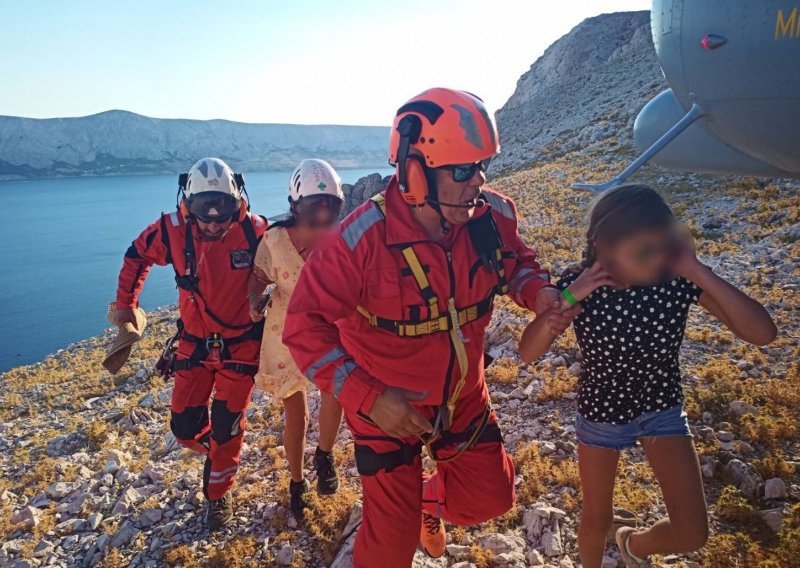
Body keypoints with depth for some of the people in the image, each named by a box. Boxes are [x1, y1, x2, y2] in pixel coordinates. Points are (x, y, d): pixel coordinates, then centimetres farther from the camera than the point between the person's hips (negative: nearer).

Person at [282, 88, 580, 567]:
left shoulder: (494, 216, -15)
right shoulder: (363, 239, -30)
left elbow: (515, 262, 6)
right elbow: (305, 324, -25)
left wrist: (539, 292, -17)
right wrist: (366, 397, -32)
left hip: (463, 396, 5)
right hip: (388, 406, -4)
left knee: (491, 497, 18)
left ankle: (429, 497, 51)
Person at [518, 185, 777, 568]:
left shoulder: (677, 278, -24)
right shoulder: (579, 284, -25)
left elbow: (763, 333, -28)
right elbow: (527, 353, -22)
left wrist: (697, 270, -35)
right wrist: (568, 299, -36)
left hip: (663, 409, 1)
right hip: (601, 413, -1)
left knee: (692, 534, 3)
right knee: (596, 521, 16)